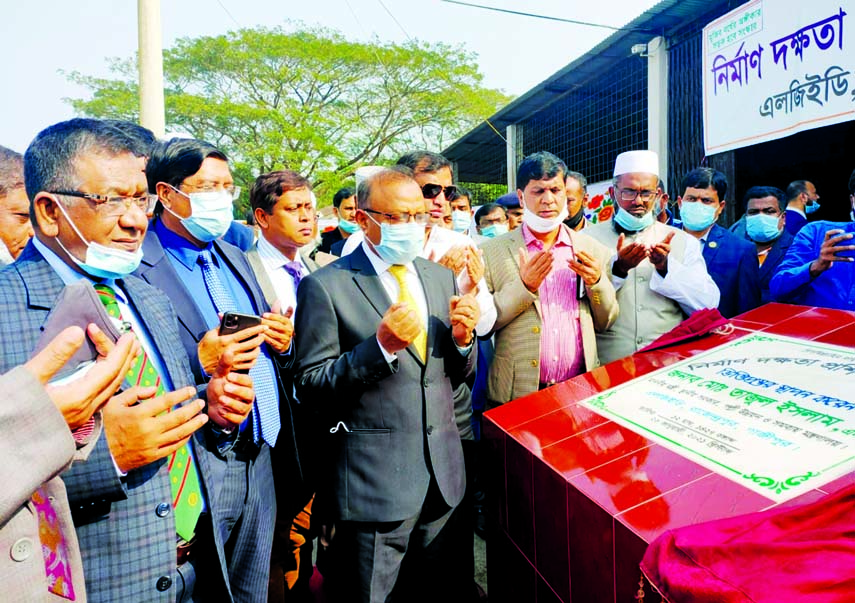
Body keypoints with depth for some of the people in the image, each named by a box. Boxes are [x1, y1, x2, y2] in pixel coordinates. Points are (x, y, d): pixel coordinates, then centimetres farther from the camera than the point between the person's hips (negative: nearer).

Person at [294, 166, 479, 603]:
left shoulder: (440, 277, 7)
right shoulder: (325, 286, -10)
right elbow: (310, 386, -11)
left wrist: (462, 337, -10)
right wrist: (381, 346, -25)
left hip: (442, 473, 5)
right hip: (373, 481, -5)